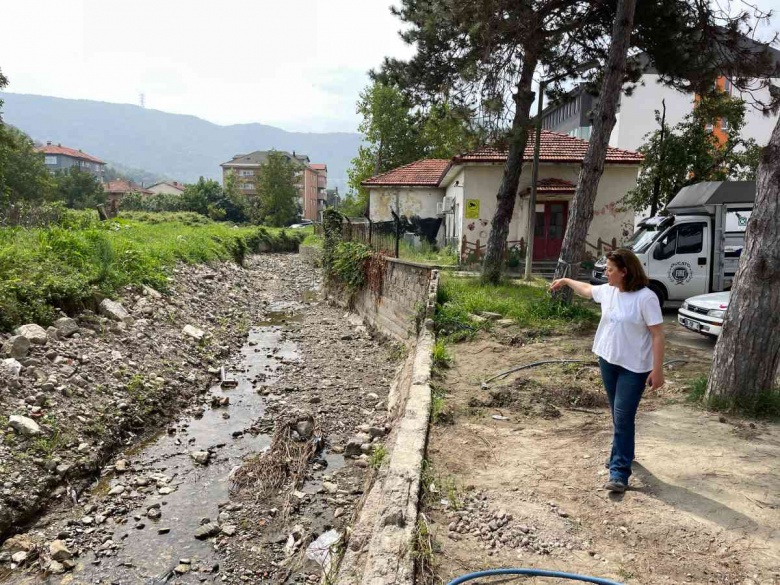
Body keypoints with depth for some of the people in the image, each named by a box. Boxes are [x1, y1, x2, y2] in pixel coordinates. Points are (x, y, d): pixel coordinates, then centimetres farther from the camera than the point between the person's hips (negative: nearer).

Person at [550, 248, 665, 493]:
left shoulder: (645, 298, -19)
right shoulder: (607, 291, 2)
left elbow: (657, 335, -18)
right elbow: (587, 289, 25)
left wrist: (657, 370, -19)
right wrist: (566, 281, 36)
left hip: (634, 368, -7)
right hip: (608, 361, 7)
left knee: (623, 418, -8)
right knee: (618, 416, 19)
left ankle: (619, 471, -2)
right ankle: (622, 454, 37)